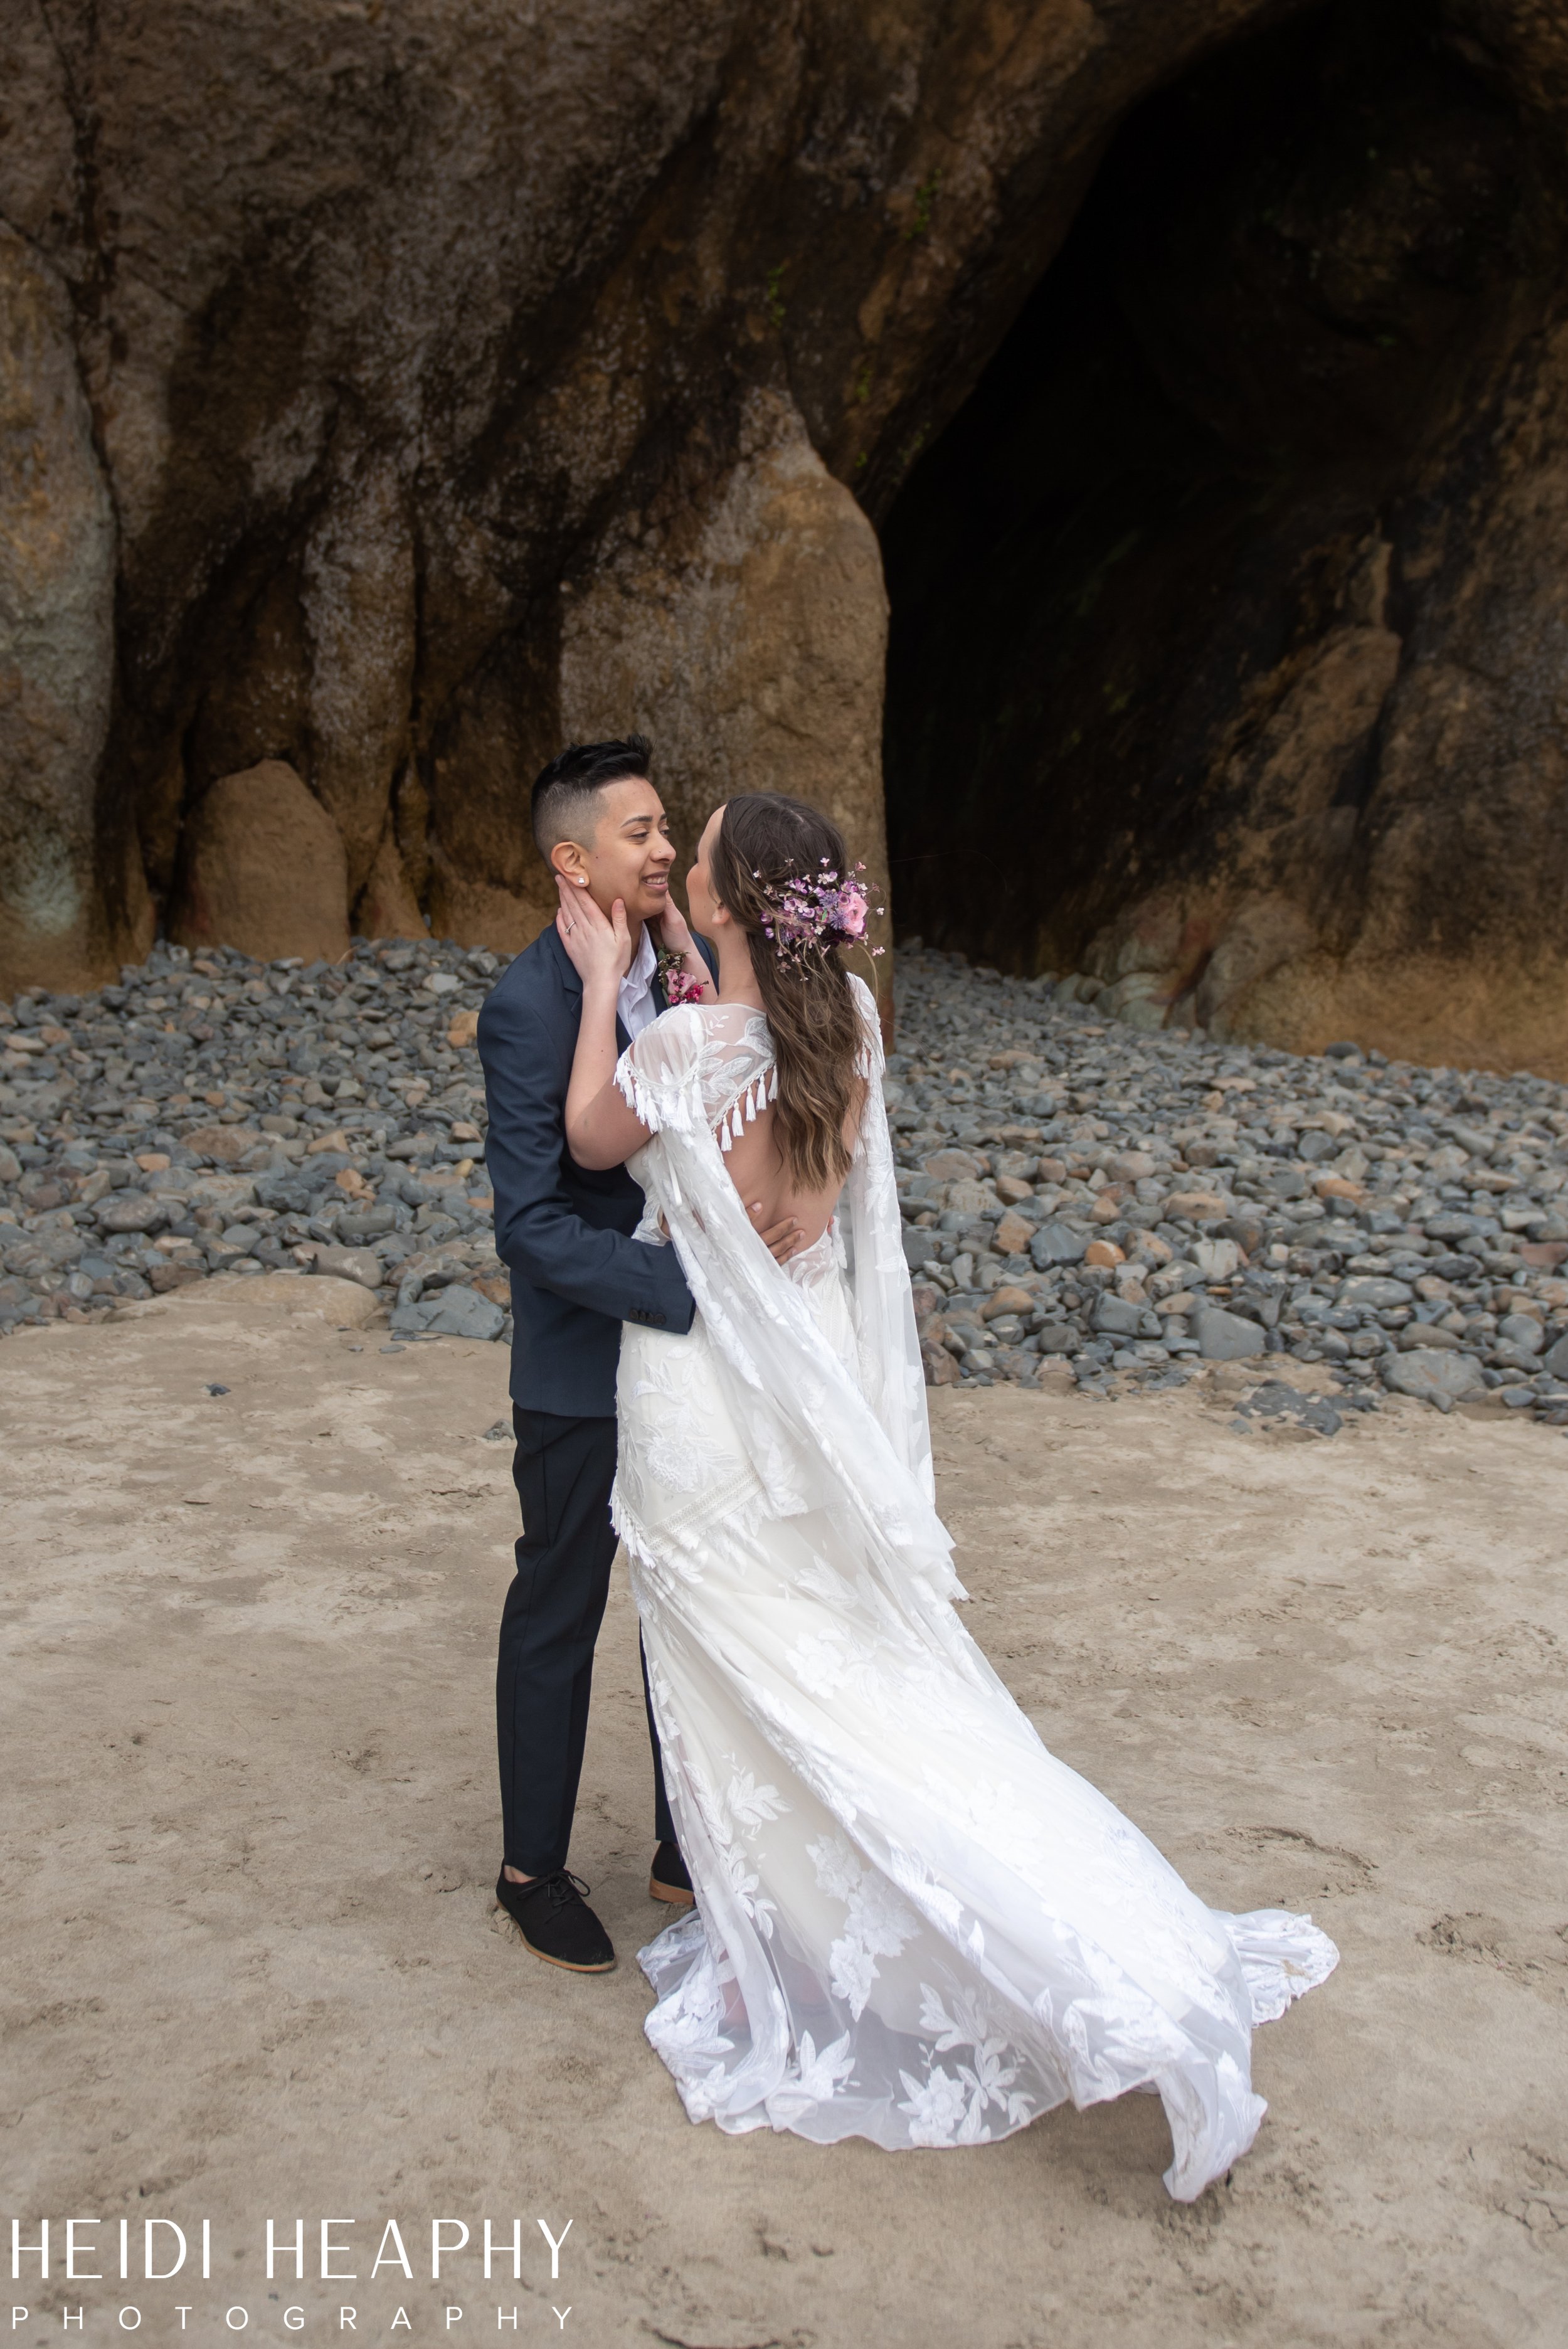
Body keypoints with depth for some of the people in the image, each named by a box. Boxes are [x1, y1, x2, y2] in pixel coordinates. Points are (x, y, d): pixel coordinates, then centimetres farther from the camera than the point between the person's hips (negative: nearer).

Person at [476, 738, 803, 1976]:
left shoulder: (684, 967, 0)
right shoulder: (530, 1005, -21)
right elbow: (533, 1227, -25)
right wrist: (700, 1283, -30)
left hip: (691, 1350, 7)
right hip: (585, 1374, -6)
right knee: (557, 1619, 12)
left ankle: (689, 1848, 38)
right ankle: (534, 1868, 33)